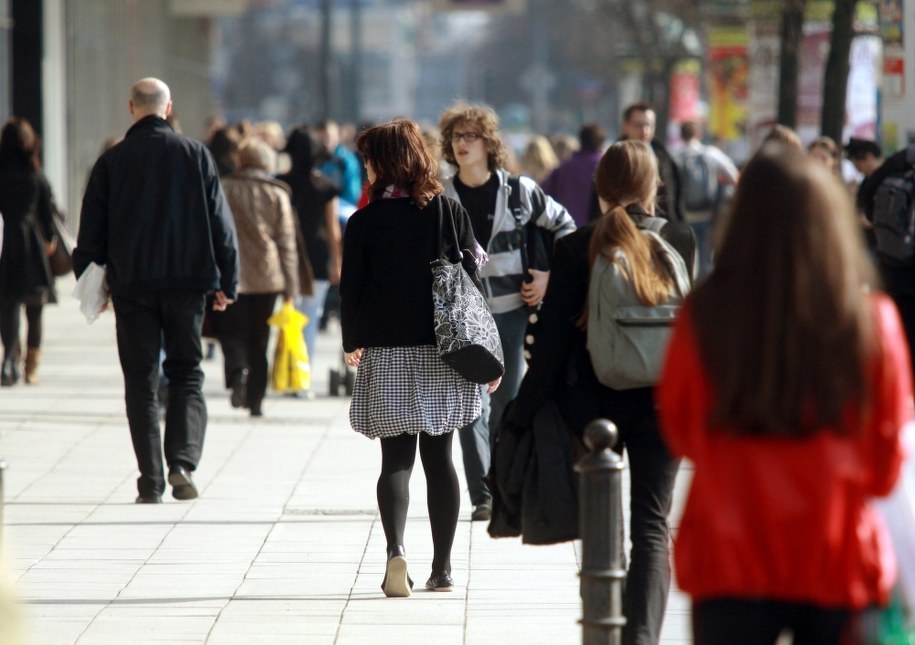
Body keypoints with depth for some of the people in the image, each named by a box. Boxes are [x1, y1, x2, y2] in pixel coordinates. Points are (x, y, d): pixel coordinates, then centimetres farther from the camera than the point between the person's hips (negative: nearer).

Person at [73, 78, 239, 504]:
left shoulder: (111, 162, 0)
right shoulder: (195, 154, 0)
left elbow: (91, 232, 3)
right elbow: (221, 223, 1)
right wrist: (227, 281, 8)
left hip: (131, 287, 0)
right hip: (187, 284, 0)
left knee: (140, 382, 5)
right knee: (187, 375, 9)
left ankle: (151, 481, 0)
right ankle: (182, 463, -10)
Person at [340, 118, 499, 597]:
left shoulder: (364, 222, -4)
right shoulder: (450, 213, 1)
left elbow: (351, 287, -1)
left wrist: (352, 342, 15)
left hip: (386, 355, -2)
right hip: (443, 354, 2)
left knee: (396, 458, 2)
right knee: (439, 458, 9)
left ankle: (395, 551, -20)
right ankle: (442, 569, 9)